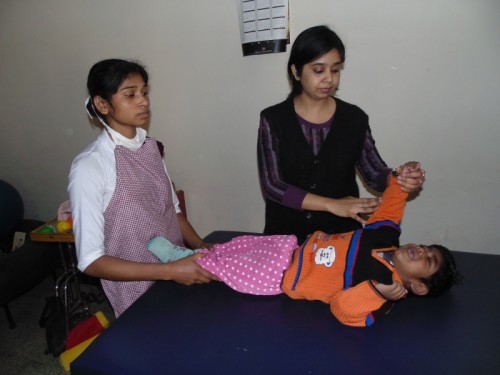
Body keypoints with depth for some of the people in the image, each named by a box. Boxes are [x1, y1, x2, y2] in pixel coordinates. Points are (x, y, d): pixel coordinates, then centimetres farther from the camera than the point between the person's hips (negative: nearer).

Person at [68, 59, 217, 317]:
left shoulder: (150, 148, 0)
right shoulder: (90, 166, -20)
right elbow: (90, 261, -20)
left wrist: (201, 246, -8)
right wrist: (170, 271, -26)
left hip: (179, 273, 6)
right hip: (138, 293, -5)